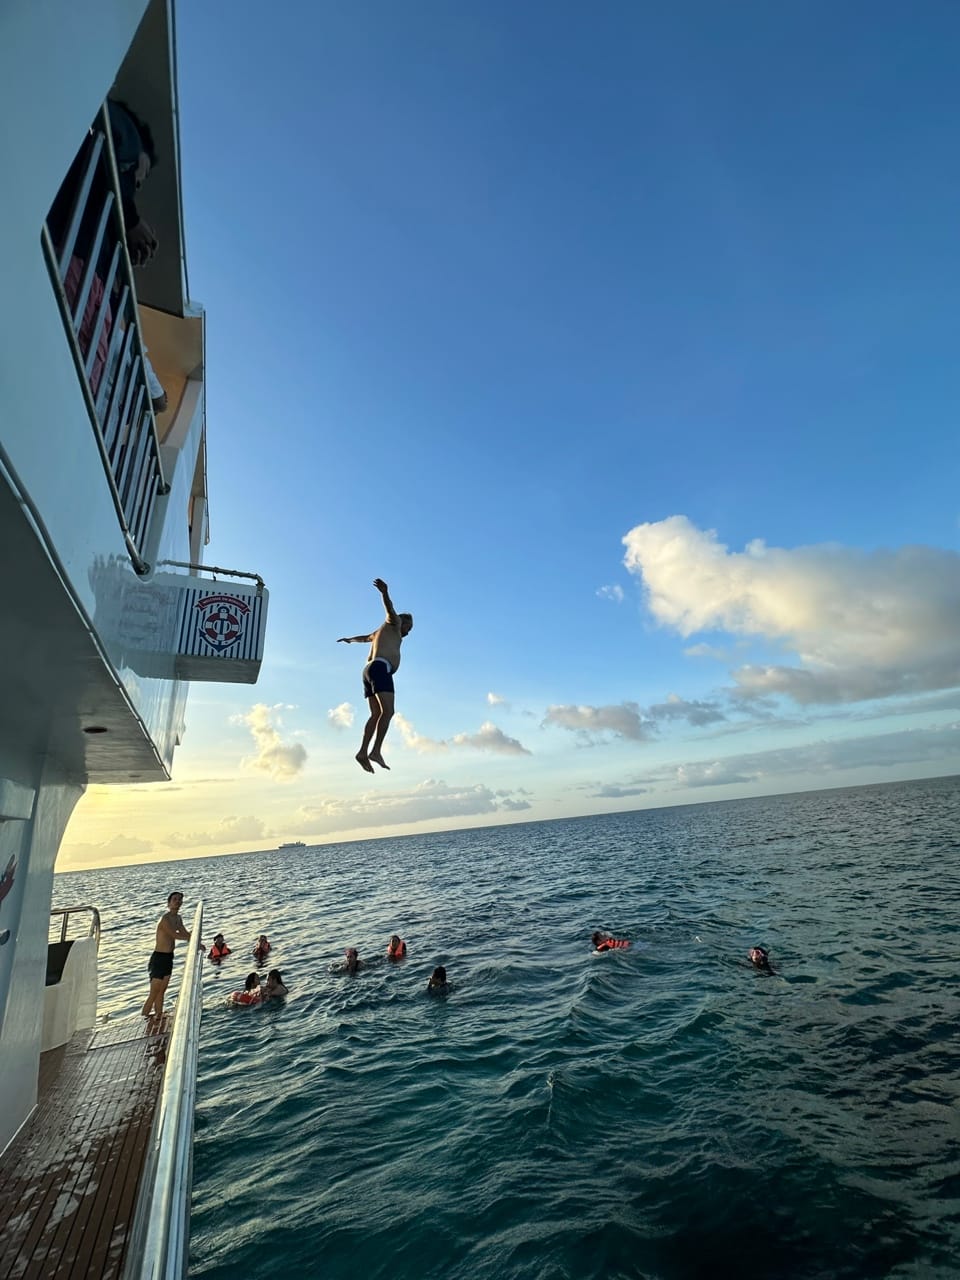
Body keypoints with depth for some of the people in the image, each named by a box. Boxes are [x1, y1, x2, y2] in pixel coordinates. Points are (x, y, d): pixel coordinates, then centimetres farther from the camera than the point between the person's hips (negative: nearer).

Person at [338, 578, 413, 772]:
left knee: (376, 714, 1)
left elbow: (365, 638, 54)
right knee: (388, 712, -18)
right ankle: (376, 751, -27)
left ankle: (363, 752, -9)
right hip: (380, 668, -9)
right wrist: (385, 593, -32)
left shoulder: (380, 631, 35)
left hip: (369, 671, 9)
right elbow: (390, 608, -10)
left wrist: (350, 639, 76)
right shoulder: (394, 623, 13)